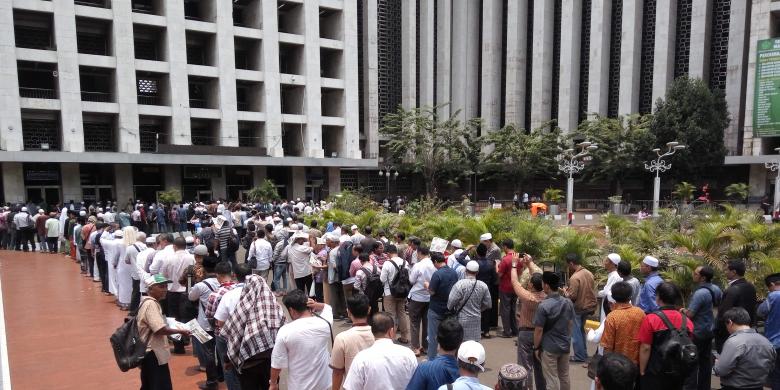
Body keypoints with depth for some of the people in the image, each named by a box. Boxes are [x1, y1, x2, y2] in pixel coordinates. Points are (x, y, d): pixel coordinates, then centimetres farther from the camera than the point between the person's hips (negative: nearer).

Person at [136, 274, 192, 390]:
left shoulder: (148, 302, 10)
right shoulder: (151, 304, -22)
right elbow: (161, 329, -28)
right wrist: (180, 331, -16)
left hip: (150, 352, 11)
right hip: (153, 354, -11)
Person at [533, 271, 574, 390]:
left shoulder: (543, 306, -22)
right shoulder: (568, 302, -4)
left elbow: (539, 330, -17)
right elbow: (570, 324, 7)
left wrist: (536, 347, -5)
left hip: (549, 348, -6)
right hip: (565, 345, 6)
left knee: (552, 380, 6)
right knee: (564, 376, 20)